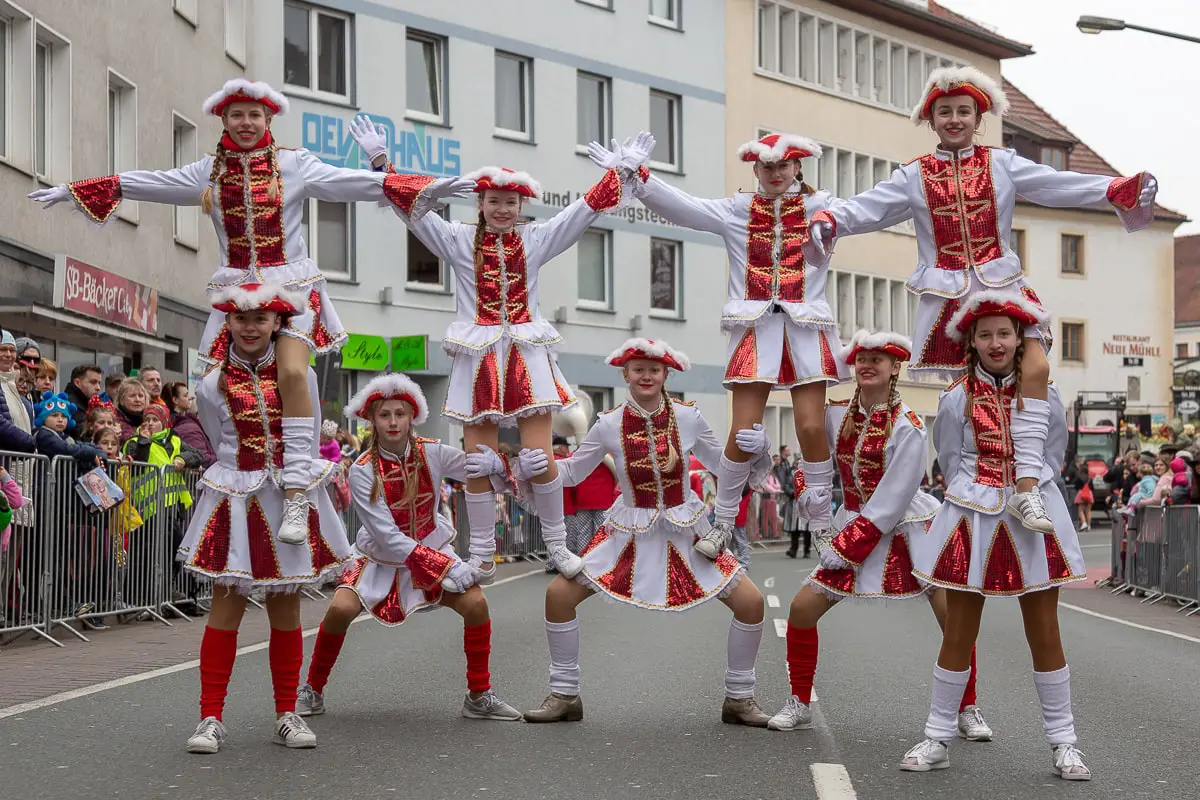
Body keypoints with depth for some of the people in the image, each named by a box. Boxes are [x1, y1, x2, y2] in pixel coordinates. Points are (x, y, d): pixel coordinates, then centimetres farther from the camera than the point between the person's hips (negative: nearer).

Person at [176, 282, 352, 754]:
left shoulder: (299, 376, 3)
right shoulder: (213, 386, 0)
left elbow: (309, 445, 10)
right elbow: (222, 450, 10)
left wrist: (299, 485, 8)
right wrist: (248, 484, 9)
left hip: (293, 501, 1)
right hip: (236, 503, -1)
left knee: (287, 609, 6)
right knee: (226, 606, -4)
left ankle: (286, 715, 16)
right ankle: (210, 718, 2)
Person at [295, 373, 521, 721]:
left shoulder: (432, 453, -12)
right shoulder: (362, 470, -19)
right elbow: (387, 536, -23)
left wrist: (493, 463, -38)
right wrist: (446, 567, -28)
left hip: (433, 548, 2)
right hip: (382, 559, -2)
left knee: (476, 603, -20)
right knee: (340, 609, -22)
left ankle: (479, 697, -2)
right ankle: (312, 691, 2)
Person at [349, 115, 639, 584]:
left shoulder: (535, 240, 8)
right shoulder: (459, 241, 6)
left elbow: (587, 207, 10)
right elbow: (411, 205, 3)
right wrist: (380, 162, -3)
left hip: (527, 356, 0)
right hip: (478, 358, 0)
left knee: (541, 457, -7)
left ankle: (557, 546, 9)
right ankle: (481, 558, 11)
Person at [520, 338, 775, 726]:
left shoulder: (687, 418, -8)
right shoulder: (610, 425, -8)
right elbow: (572, 472, 2)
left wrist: (755, 449, -16)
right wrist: (530, 466, -16)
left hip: (685, 532, 0)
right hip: (630, 531, 0)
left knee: (750, 601, -10)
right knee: (559, 594, -11)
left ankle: (739, 698, 10)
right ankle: (565, 695, 7)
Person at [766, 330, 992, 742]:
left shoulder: (908, 427, -17)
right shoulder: (835, 413, -3)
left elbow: (892, 501, -20)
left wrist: (847, 547, -20)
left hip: (906, 530, -4)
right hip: (854, 524, 4)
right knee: (802, 608, -3)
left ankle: (967, 712, 11)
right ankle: (799, 705, 13)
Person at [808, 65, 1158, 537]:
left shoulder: (1002, 165, 8)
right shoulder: (915, 177, 8)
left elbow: (1059, 185, -1)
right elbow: (869, 206, -4)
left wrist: (1118, 190, -15)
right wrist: (829, 219, -24)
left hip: (1002, 286, 0)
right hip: (946, 294, 1)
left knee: (1036, 367, -20)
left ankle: (1025, 489, -22)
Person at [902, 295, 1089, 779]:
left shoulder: (1043, 393, 2)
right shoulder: (956, 398, -1)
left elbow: (1053, 453, 12)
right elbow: (951, 460, 9)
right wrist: (980, 496, 7)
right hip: (973, 517, 0)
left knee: (1045, 635, 3)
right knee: (958, 635, 4)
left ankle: (1062, 742, 13)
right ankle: (938, 739, 13)